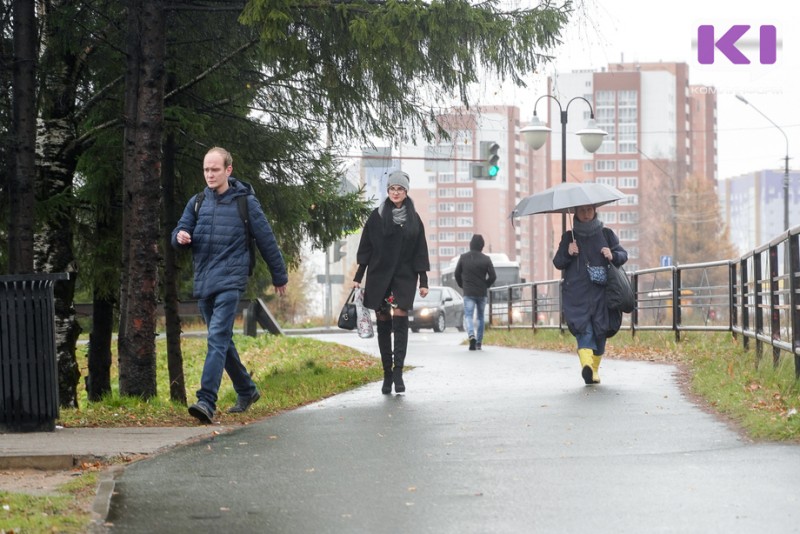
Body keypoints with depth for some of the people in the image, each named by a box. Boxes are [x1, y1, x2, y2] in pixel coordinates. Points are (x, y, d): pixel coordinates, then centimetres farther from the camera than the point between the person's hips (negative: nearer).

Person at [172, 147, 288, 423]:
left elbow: (266, 241, 6)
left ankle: (206, 401, -27)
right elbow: (181, 231, 14)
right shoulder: (197, 202, 10)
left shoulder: (245, 202, -1)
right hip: (203, 283, 6)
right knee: (223, 341, 15)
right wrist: (180, 237, -11)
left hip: (230, 281, -6)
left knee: (218, 338, -18)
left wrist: (279, 276, 13)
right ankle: (246, 390, 32)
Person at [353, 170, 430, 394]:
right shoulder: (376, 216, 4)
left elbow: (420, 252, 7)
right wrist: (358, 276, 1)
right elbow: (365, 248, 5)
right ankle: (387, 374, 7)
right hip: (378, 276, 0)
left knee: (400, 320, -13)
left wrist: (423, 281, 3)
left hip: (404, 277, 0)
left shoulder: (413, 219, 6)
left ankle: (398, 371, -17)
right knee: (383, 324, 2)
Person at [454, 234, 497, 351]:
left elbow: (457, 274, 3)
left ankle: (472, 336, -30)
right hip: (481, 293, 1)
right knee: (480, 317, 14)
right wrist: (485, 286, 11)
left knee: (468, 316, -3)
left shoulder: (463, 257, -2)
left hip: (468, 293, -1)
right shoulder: (486, 259, -4)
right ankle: (479, 343, 15)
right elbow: (493, 276, -6)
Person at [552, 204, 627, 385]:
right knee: (583, 329, -18)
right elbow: (557, 263, 11)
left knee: (600, 331, 2)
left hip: (601, 292, 2)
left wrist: (612, 256, -11)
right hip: (577, 293, -2)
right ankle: (586, 364, -35)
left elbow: (623, 255, 11)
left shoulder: (606, 234, 11)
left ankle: (594, 369, 14)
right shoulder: (569, 237, 10)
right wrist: (568, 254, -9)